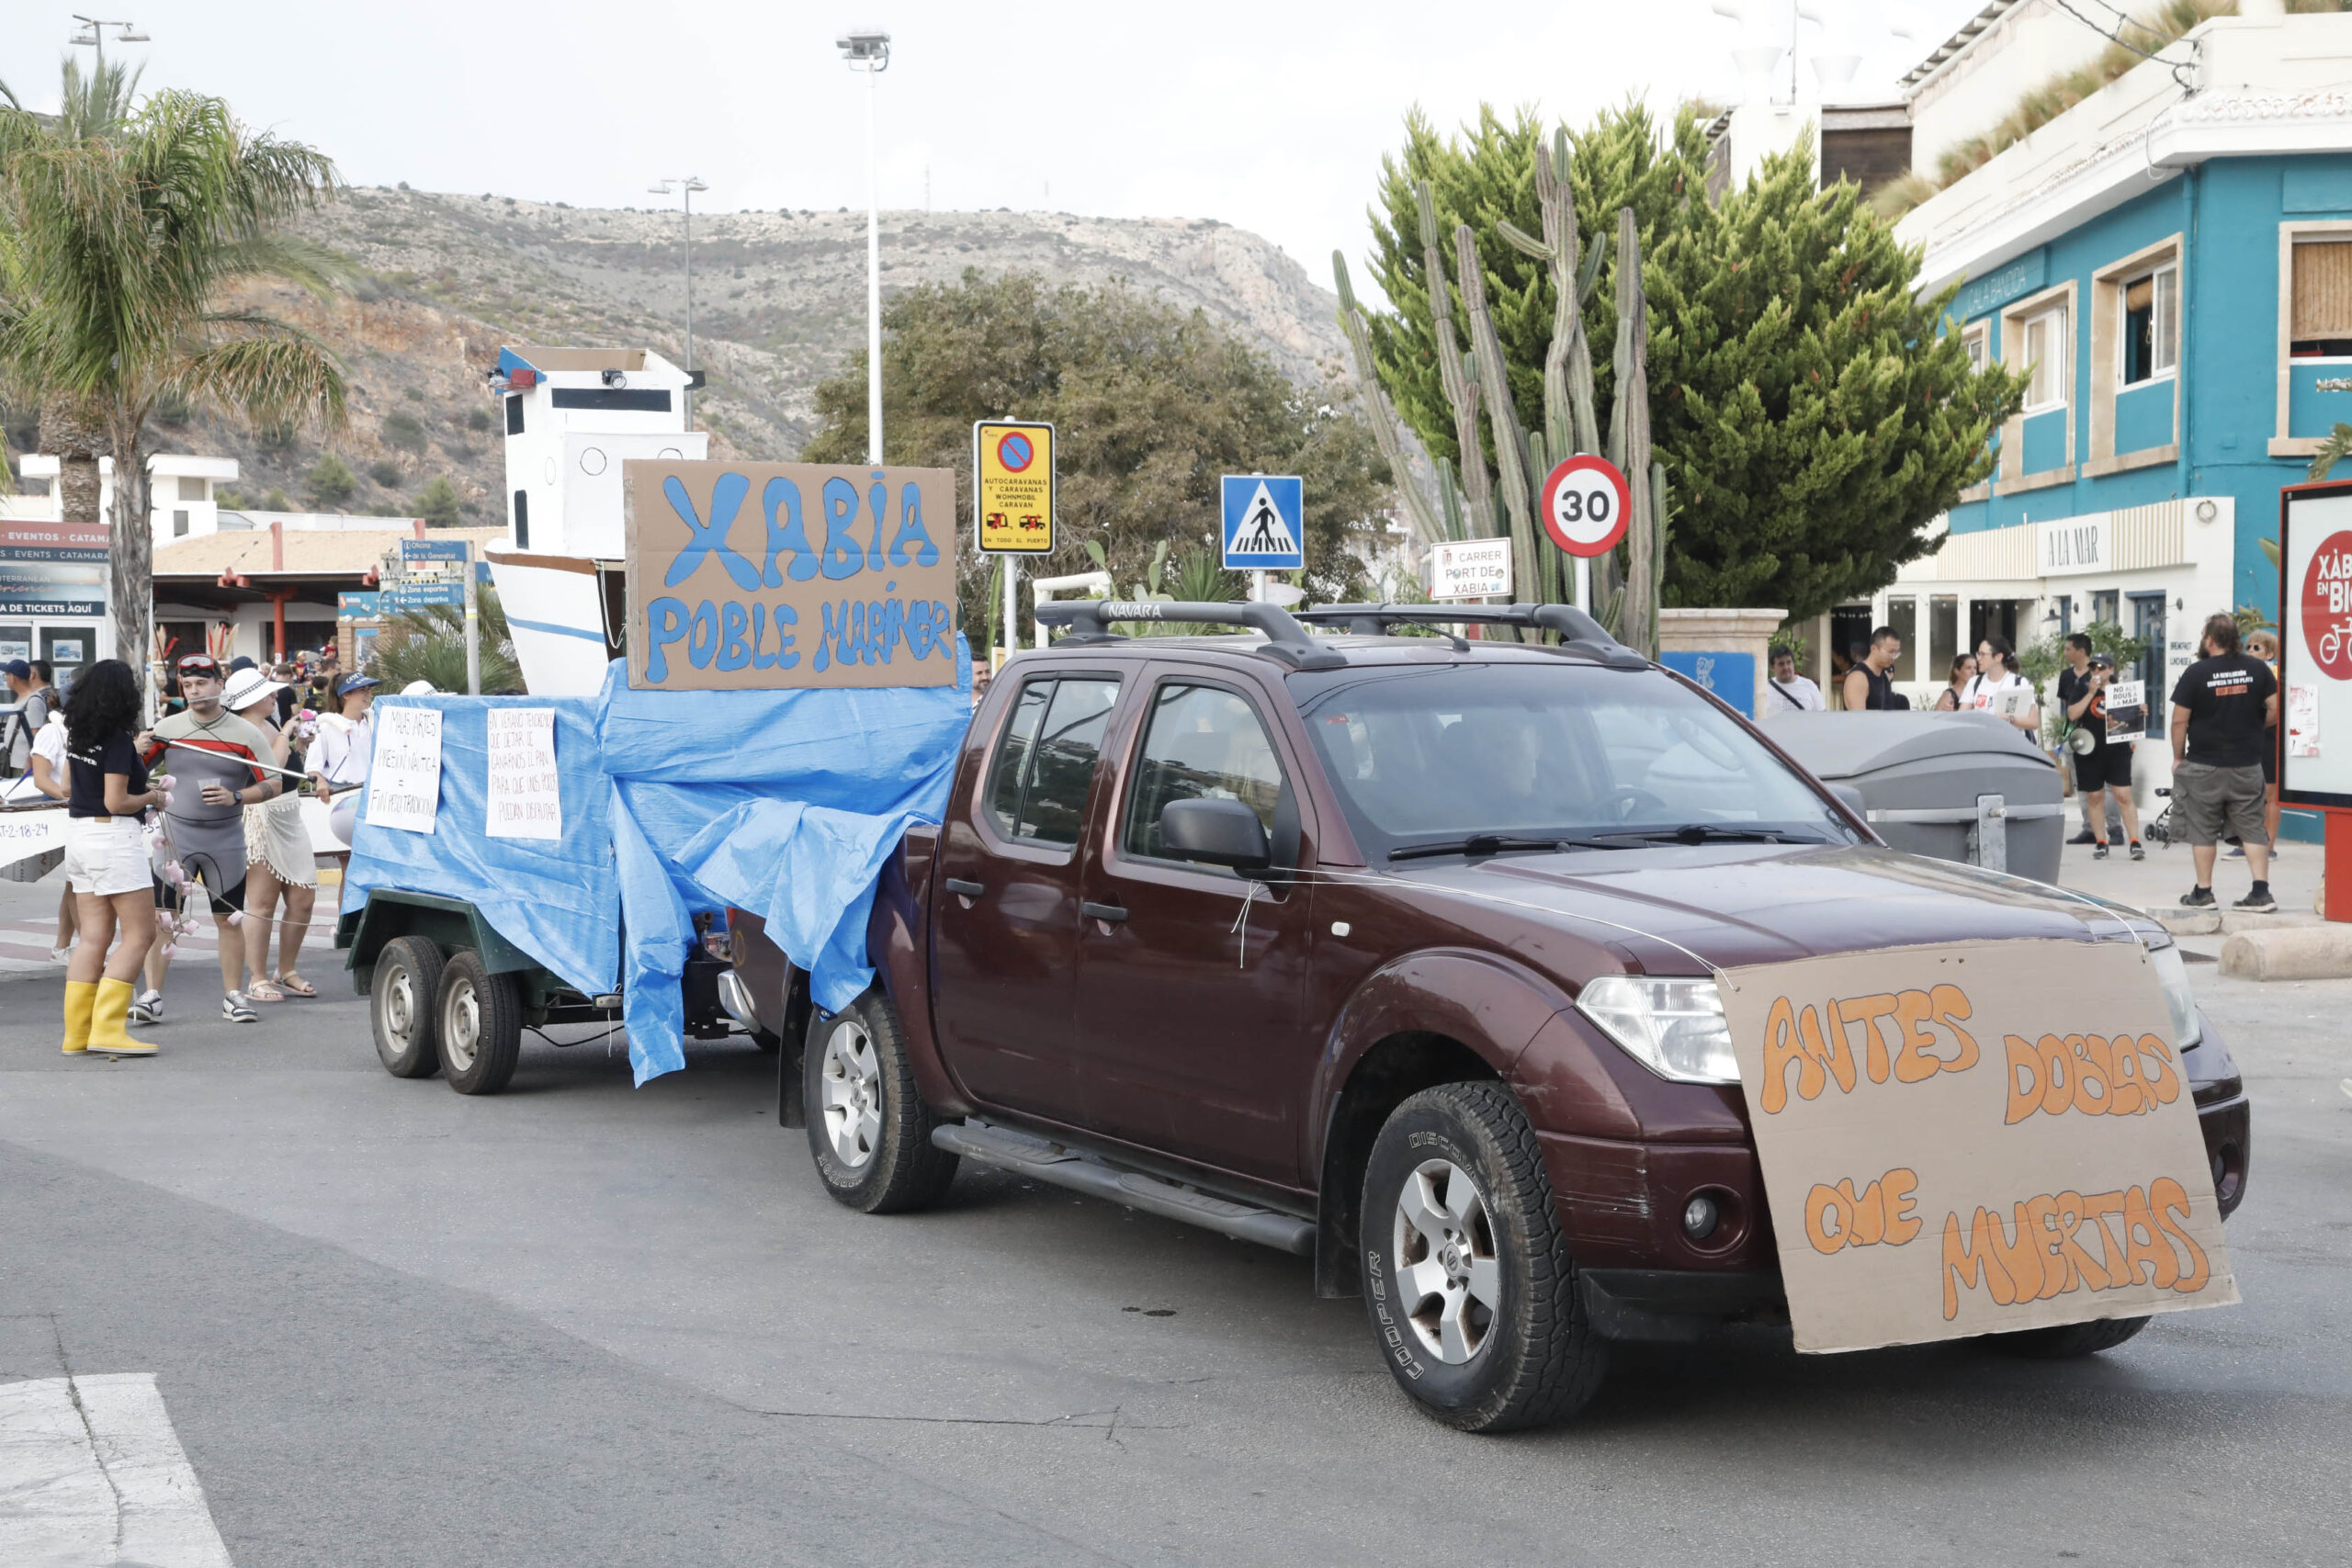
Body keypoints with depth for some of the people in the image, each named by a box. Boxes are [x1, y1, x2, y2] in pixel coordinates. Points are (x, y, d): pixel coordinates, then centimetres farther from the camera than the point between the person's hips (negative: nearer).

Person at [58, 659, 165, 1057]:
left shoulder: (78, 736, 9)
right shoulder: (117, 740, -16)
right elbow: (116, 803, -19)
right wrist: (152, 797, 0)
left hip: (81, 836, 9)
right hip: (114, 837, -9)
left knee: (94, 938, 10)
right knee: (140, 934, -4)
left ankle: (77, 1032, 8)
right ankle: (106, 1028, -13)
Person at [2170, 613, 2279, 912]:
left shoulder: (2196, 673, -9)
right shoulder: (2257, 668, 0)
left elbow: (2179, 720, -8)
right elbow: (2274, 710, 2)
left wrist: (2178, 757, 3)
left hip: (2204, 767, -3)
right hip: (2248, 765, 3)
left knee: (2203, 830, 7)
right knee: (2252, 828, 7)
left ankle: (2203, 893, 13)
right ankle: (2261, 892, -1)